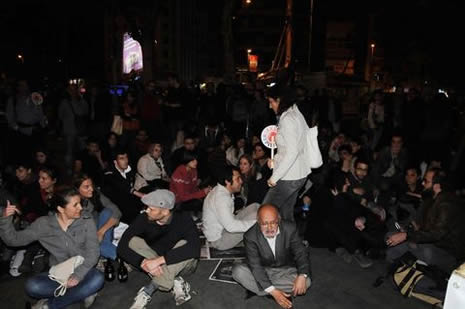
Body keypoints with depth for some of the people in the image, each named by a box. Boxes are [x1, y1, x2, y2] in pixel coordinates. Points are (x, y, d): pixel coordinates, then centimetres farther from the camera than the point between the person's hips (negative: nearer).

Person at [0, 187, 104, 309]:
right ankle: (83, 292, -13)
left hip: (83, 271, -1)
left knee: (97, 279, -34)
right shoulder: (44, 224, -3)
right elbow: (14, 239, 2)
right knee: (32, 286, -27)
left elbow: (92, 252, -13)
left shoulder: (87, 222, -8)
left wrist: (78, 275, -28)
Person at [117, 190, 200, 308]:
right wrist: (144, 262, -38)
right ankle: (175, 282, -22)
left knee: (184, 244, -33)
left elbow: (194, 248, -42)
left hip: (180, 264, -2)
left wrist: (158, 260, -46)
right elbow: (122, 247, -21)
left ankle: (148, 291, -27)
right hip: (154, 263, 3)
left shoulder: (183, 220, -26)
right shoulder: (144, 219, -19)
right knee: (133, 241, -21)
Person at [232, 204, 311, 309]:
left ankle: (260, 289, -18)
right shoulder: (250, 236, -23)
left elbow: (301, 253, -12)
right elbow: (255, 266, -25)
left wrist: (302, 276, -32)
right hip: (262, 272, -1)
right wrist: (272, 291, -34)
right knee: (238, 271, -26)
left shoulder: (290, 229, -18)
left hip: (285, 271, 1)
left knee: (306, 281, -27)